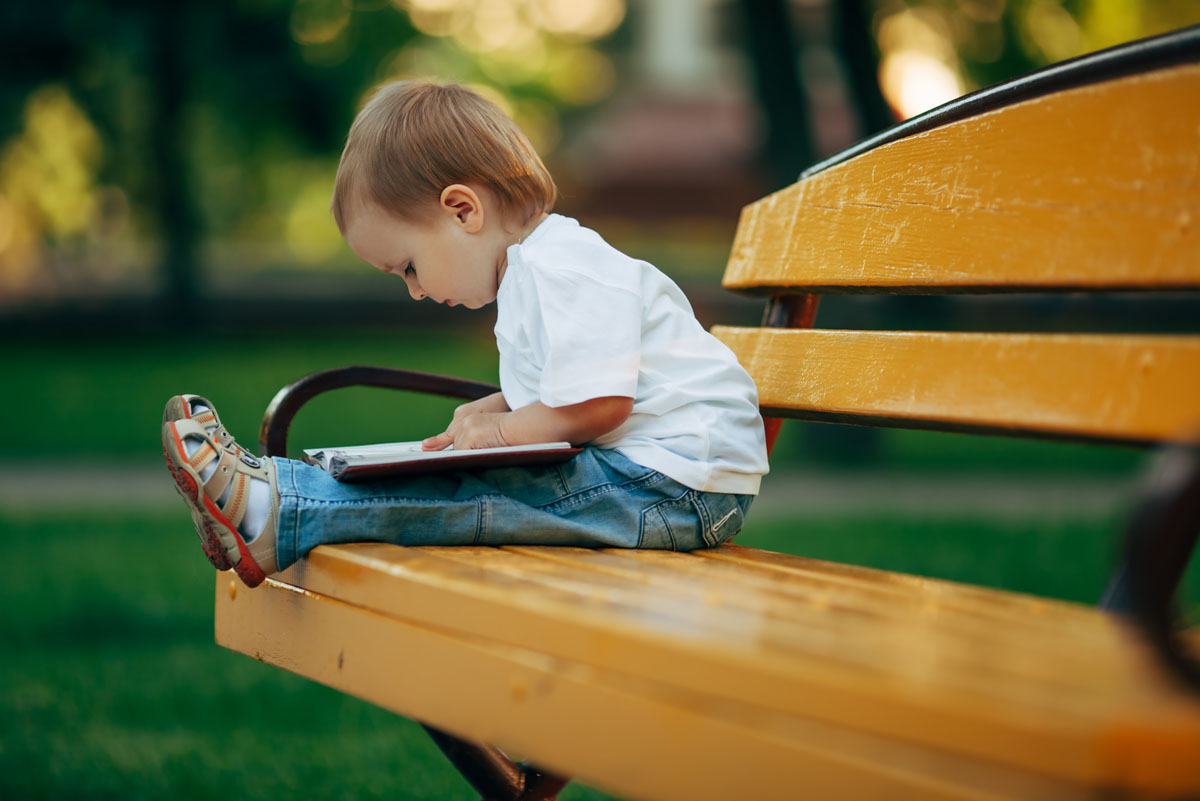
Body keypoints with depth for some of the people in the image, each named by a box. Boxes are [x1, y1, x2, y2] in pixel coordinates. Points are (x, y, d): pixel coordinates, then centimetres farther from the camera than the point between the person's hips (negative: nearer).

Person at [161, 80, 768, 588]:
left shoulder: (563, 269, -16)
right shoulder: (532, 265, 20)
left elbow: (598, 404, -23)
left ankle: (274, 516, -20)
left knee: (452, 494, -19)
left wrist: (504, 431, -9)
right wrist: (496, 410, 13)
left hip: (673, 485, -11)